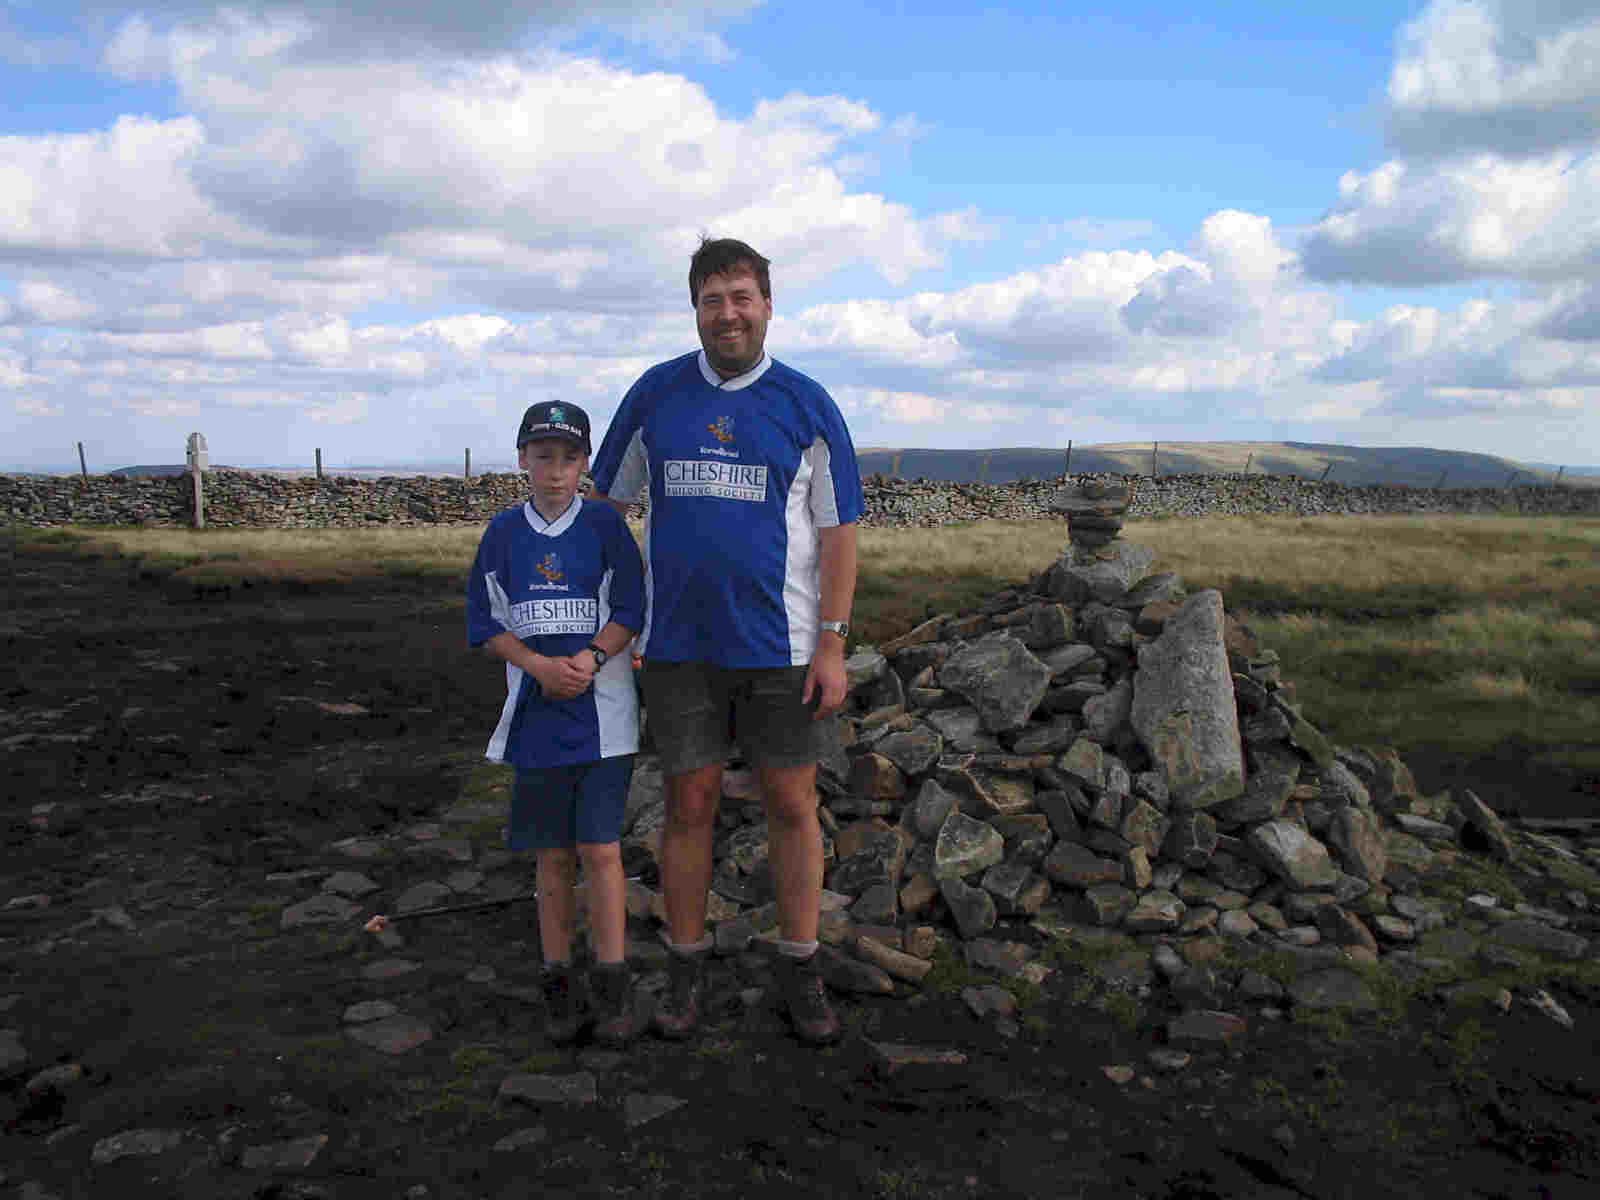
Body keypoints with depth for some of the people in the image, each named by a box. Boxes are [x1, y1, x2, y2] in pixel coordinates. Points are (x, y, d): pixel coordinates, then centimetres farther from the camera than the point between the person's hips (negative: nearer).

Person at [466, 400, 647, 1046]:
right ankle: (559, 984, 20)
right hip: (535, 717, 2)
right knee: (553, 856, 8)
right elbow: (486, 621, 4)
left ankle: (611, 986, 9)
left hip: (602, 716, -2)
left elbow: (629, 611, -2)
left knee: (600, 849, -3)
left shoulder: (605, 525, 0)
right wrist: (541, 666, -12)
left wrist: (589, 660, -19)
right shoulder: (504, 531, 6)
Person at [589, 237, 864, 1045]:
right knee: (689, 805, 7)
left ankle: (800, 967, 21)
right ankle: (685, 965, 22)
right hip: (679, 646, 1)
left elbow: (838, 532, -1)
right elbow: (606, 502, 11)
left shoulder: (807, 405, 0)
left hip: (783, 647, -1)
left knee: (793, 806, 6)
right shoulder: (655, 395, 5)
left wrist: (833, 645, -7)